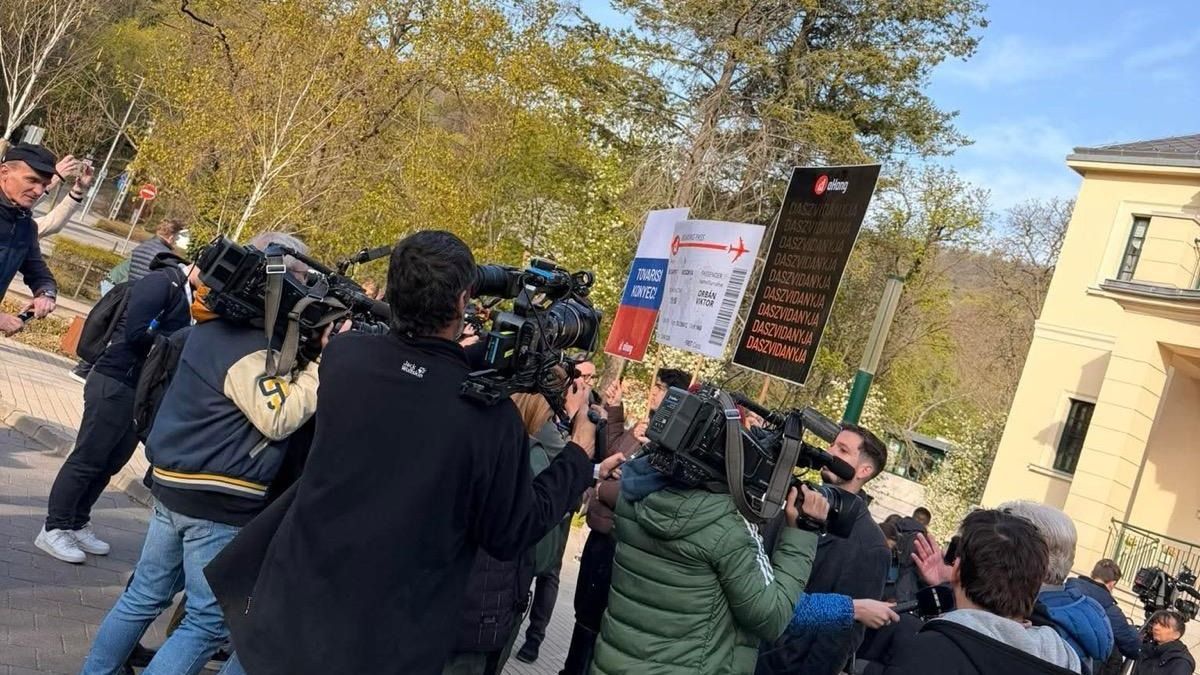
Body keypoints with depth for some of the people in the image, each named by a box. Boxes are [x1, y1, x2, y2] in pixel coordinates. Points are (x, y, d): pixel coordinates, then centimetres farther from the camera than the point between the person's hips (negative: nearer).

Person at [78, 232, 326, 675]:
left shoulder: (221, 324, 10)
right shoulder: (249, 347, -20)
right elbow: (279, 418, -22)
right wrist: (325, 360, -21)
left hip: (177, 486, 10)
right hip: (220, 502, -10)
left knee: (144, 596, 21)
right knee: (209, 622, 3)